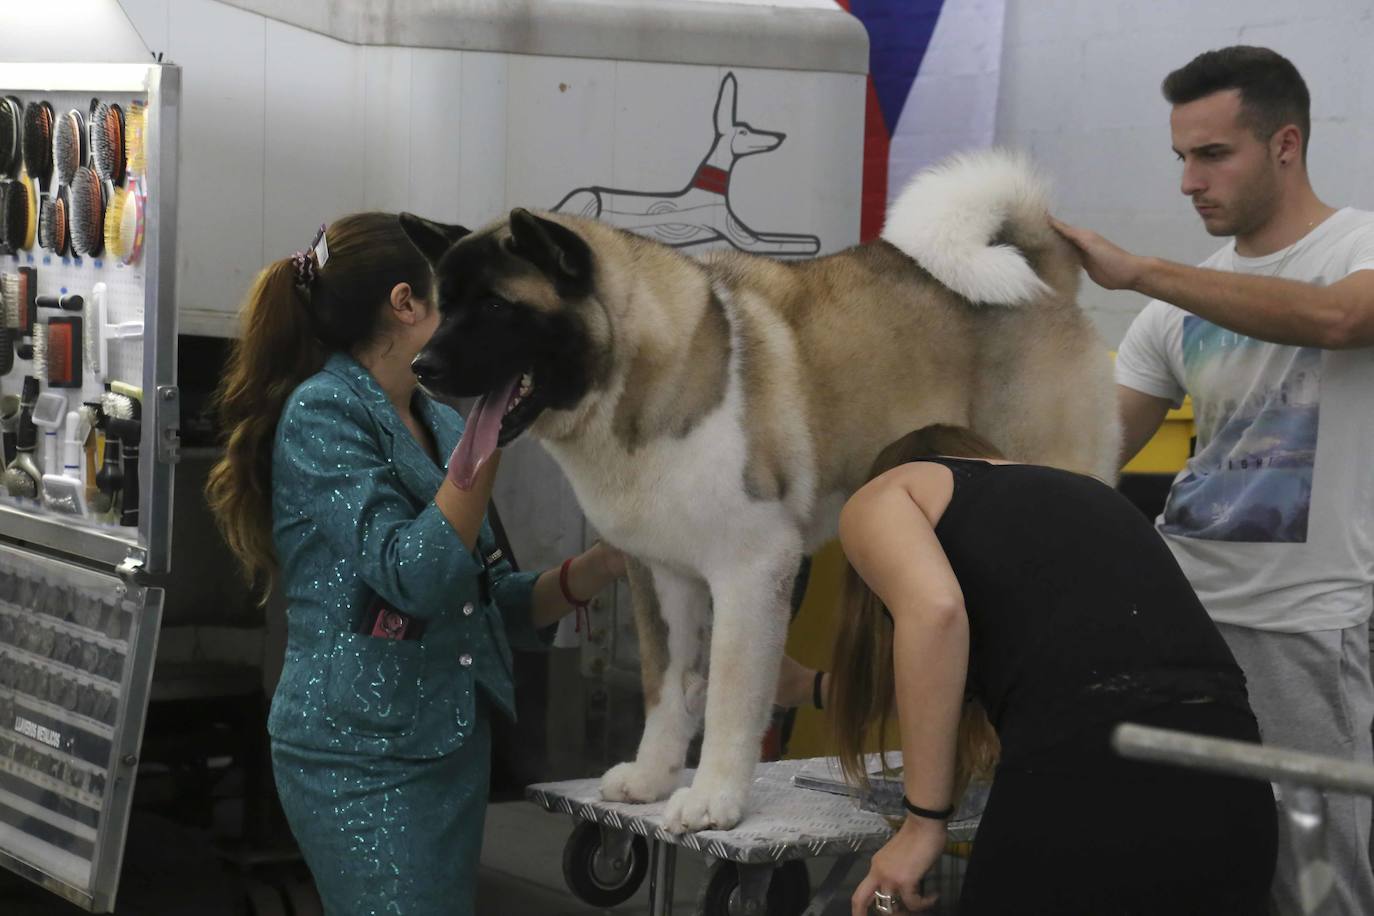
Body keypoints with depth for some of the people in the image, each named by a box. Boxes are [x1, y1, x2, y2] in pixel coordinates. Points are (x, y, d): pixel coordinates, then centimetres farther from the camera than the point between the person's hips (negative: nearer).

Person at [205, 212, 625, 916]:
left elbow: (494, 606, 15)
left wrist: (595, 569, -1)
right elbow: (419, 580, -21)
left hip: (452, 747, 8)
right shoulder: (322, 412, -10)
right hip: (366, 758, -8)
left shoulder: (437, 423, 13)